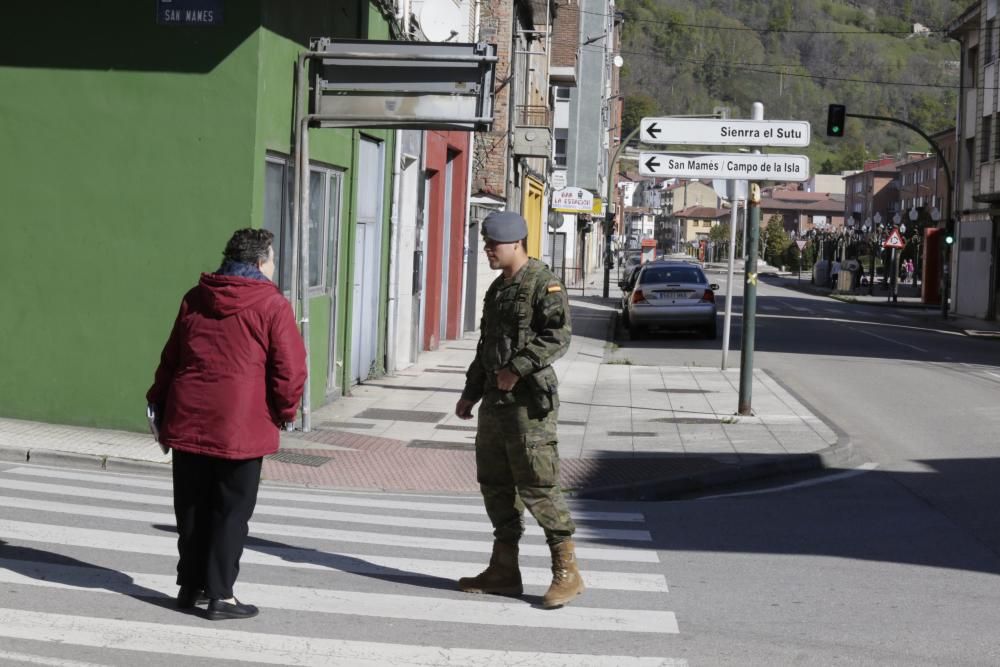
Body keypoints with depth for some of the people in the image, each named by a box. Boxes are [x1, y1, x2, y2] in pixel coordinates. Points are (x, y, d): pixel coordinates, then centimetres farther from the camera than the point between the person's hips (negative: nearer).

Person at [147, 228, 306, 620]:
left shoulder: (195, 299, 10)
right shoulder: (272, 306, -7)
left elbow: (170, 358, 15)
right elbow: (291, 369, -9)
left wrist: (160, 402, 23)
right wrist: (285, 411, 6)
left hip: (188, 422, 5)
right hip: (241, 427, -5)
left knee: (191, 509, 15)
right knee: (230, 511, 2)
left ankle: (191, 586, 24)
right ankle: (219, 596, 3)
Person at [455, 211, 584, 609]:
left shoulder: (543, 284, -9)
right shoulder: (497, 288, 18)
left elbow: (558, 335, -21)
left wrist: (519, 368, -25)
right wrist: (471, 393, 23)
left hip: (529, 401, -9)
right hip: (495, 400, 9)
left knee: (537, 486, -9)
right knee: (495, 485, 11)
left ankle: (567, 572, -1)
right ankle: (504, 570, 19)